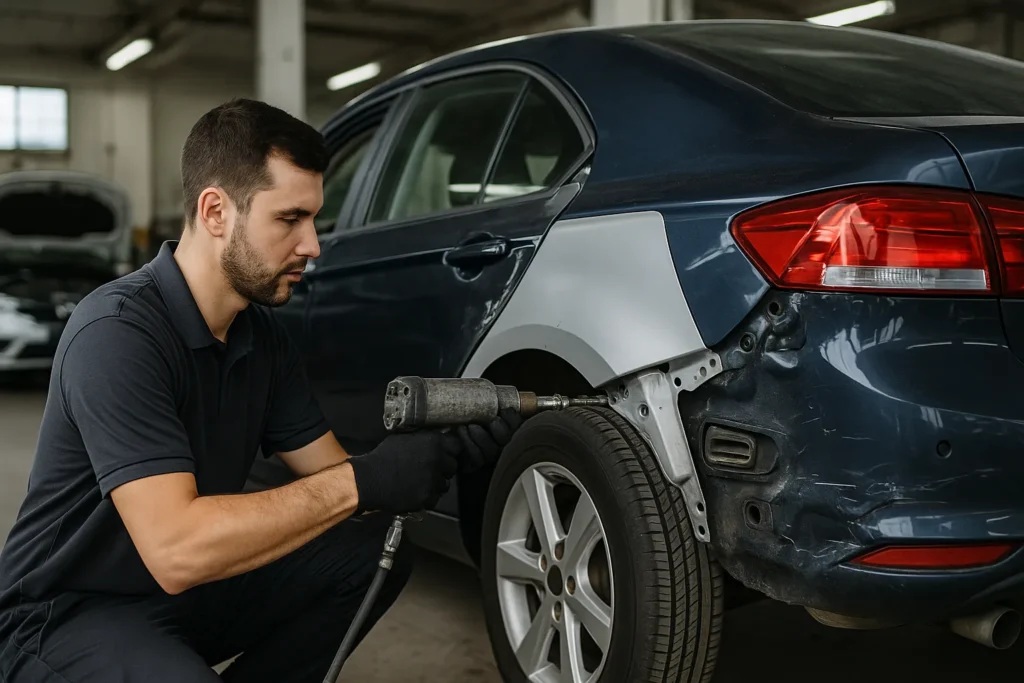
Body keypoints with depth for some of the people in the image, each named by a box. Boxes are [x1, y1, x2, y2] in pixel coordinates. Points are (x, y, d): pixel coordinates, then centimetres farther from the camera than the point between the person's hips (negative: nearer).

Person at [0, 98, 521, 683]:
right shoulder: (117, 333, -26)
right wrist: (365, 482, -33)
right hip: (67, 613, -8)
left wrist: (447, 452, -16)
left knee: (374, 549, -5)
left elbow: (328, 474, 2)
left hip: (192, 588, 8)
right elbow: (175, 550, -34)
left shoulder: (261, 332, 1)